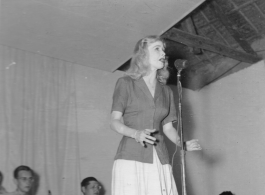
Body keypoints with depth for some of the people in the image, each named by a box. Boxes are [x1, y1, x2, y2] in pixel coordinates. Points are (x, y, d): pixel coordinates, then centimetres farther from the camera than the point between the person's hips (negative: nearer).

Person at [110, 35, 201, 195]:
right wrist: (136, 133, -18)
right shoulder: (126, 83, 6)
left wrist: (182, 143, -1)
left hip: (160, 160, 4)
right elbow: (115, 122, 0)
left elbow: (168, 127, 18)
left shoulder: (166, 91, 19)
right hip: (131, 158, -3)